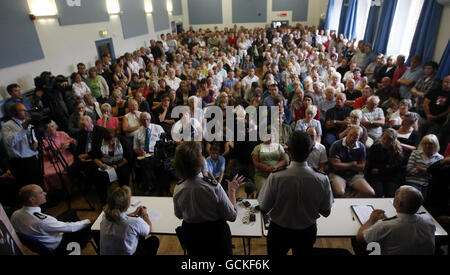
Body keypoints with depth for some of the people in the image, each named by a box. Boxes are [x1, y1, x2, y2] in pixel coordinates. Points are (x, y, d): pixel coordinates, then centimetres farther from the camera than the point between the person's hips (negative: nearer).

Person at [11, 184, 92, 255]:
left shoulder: (15, 215, -16)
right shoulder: (42, 221, -41)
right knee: (88, 227, -4)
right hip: (56, 248, -8)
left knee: (71, 212, 15)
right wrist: (87, 221, -11)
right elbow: (70, 227, -28)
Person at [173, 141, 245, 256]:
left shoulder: (177, 189, -18)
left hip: (189, 235, 4)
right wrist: (232, 191, -9)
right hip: (216, 234, -3)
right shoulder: (214, 187, -32)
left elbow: (179, 215, 2)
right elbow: (232, 216, -18)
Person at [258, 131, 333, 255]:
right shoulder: (322, 179, -22)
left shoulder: (275, 177, -28)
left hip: (278, 231, -1)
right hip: (308, 232, 2)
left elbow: (263, 210, -16)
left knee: (275, 254, 27)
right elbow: (326, 212, -8)